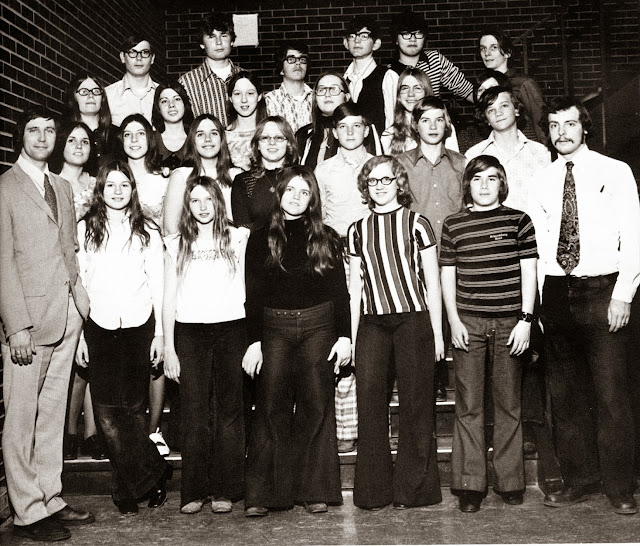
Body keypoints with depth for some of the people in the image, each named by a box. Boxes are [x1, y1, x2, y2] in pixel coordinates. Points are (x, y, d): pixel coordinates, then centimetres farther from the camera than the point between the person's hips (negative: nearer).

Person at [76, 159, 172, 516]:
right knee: (107, 409, -5)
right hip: (99, 327, 1)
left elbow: (157, 284, 6)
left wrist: (160, 333, 3)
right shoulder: (85, 229, 6)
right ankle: (153, 478, 11)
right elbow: (78, 283, 6)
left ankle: (129, 489, 17)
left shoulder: (147, 231, 5)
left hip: (139, 325, -1)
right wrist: (78, 334, 2)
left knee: (132, 407, -1)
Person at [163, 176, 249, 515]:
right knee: (194, 413, 0)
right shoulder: (177, 245, 10)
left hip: (230, 330, 0)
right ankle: (194, 491, 8)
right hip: (189, 332, 1)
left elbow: (247, 288, 8)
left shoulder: (237, 238, 8)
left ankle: (225, 490, 9)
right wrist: (168, 349, 3)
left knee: (229, 410, 1)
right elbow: (169, 300, 9)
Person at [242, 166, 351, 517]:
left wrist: (344, 335, 1)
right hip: (275, 328, 0)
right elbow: (253, 294, 4)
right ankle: (261, 494, 4)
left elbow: (340, 291, 8)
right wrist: (254, 341, -3)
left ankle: (315, 491, 11)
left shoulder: (327, 239, 8)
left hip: (318, 325, 1)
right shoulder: (261, 239, 6)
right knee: (271, 409, -1)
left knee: (316, 407, 3)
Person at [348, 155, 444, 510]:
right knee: (369, 401, -1)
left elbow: (432, 283, 5)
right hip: (371, 323, 3)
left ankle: (413, 489, 11)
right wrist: (351, 336, 9)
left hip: (413, 319, -2)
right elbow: (355, 287, 14)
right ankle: (373, 491, 10)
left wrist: (437, 332, 1)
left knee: (415, 404, -1)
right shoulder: (357, 231, 13)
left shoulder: (416, 224, 4)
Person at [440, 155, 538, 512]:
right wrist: (454, 321, 0)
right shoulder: (453, 225, 7)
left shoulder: (518, 220, 4)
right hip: (468, 322, 1)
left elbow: (529, 271, 3)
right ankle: (470, 484, 11)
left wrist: (526, 319, -4)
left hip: (510, 321, 0)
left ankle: (510, 481, 19)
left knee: (509, 404, 7)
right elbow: (448, 275, 8)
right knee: (469, 405, 3)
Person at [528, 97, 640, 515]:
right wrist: (538, 302, 5)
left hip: (603, 290, -3)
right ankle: (579, 480, 19)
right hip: (557, 292, 4)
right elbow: (536, 245, 11)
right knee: (565, 393, 7)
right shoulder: (542, 182, 13)